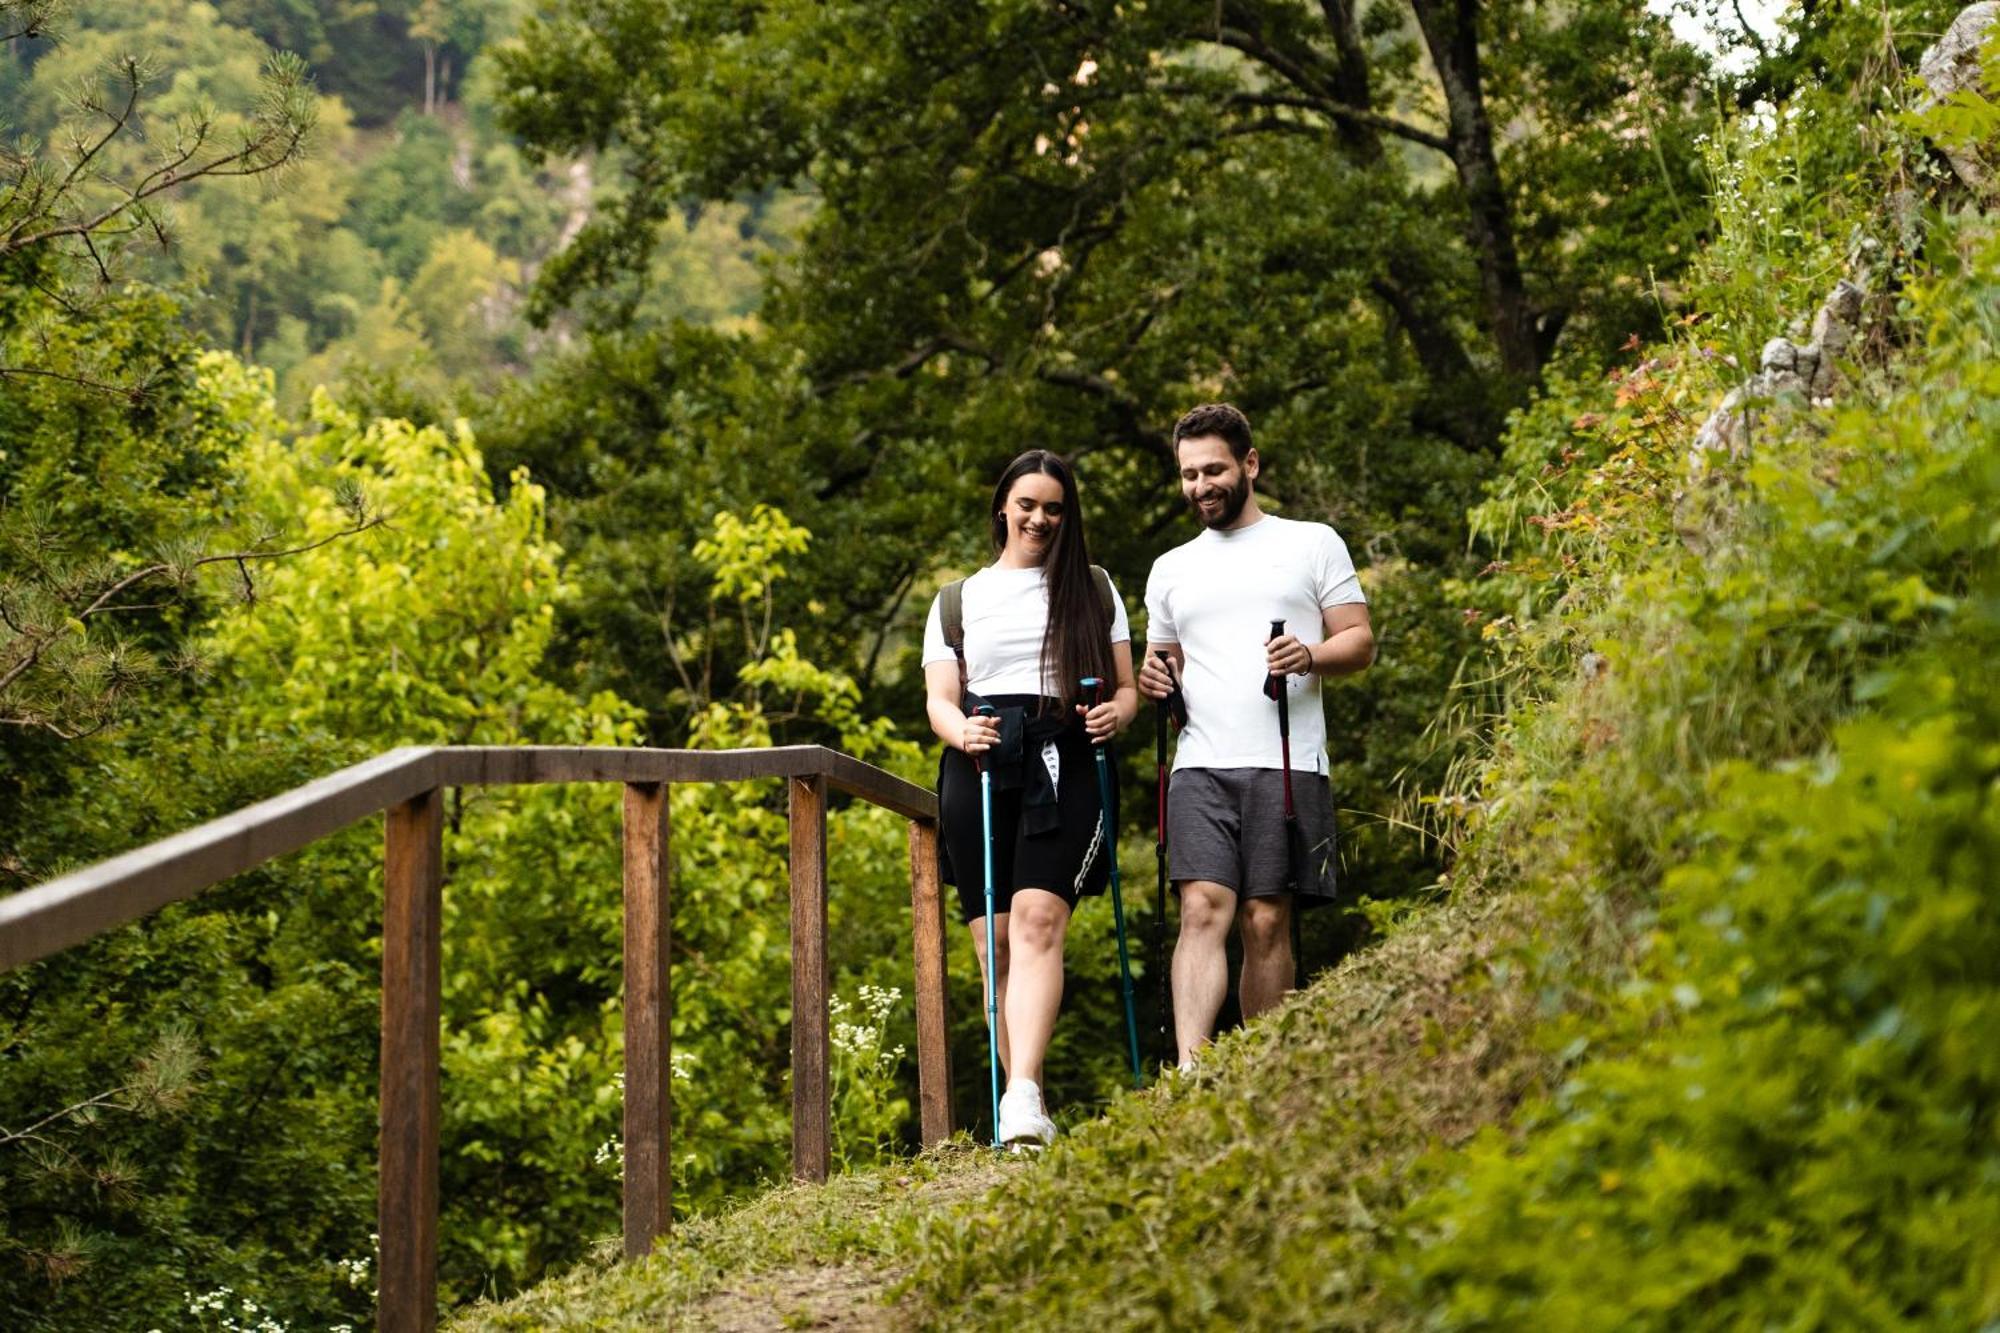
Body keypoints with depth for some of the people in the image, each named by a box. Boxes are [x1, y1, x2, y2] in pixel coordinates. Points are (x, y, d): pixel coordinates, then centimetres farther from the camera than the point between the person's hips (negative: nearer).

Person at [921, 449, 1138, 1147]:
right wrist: (962, 733, -11)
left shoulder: (1093, 591, 18)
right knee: (995, 939, -4)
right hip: (980, 771, 2)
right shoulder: (959, 600, 20)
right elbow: (939, 701, 12)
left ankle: (1023, 1094, -33)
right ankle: (1026, 1105, 2)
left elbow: (1126, 687, 15)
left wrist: (1116, 713, -9)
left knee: (1038, 920, -21)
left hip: (1064, 766, -2)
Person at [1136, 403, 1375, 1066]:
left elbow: (1361, 641, 7)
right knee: (1202, 910, -14)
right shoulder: (1171, 569, 22)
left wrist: (1310, 656, -14)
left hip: (1285, 764, -2)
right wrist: (1153, 677, 4)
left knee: (1267, 923, -4)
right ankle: (1190, 1073, -24)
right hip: (1200, 767, 2)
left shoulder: (1312, 543, 11)